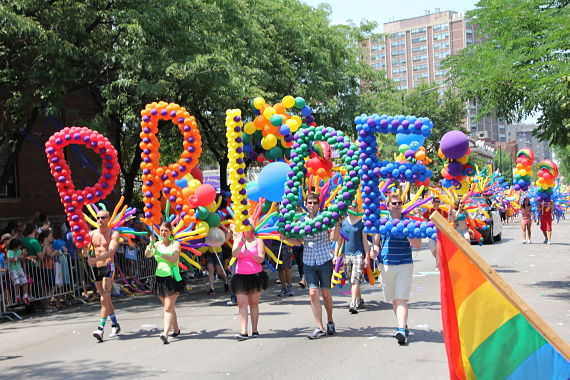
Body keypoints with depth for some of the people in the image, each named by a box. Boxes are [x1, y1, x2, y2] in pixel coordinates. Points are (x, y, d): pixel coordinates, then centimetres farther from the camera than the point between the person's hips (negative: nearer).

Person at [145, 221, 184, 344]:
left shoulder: (175, 244, -5)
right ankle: (176, 329, 28)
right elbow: (147, 255, -6)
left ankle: (165, 333, -19)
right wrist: (151, 244, -22)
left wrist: (160, 254, -31)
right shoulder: (158, 244, 8)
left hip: (172, 278, -5)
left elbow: (174, 259, -20)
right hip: (160, 278, 5)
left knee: (168, 308, -12)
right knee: (168, 307, 14)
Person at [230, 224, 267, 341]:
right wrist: (241, 242, -18)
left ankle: (254, 330, 11)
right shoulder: (238, 240, 8)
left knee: (254, 303, 5)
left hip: (255, 275, -1)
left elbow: (261, 259, -4)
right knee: (242, 304, -8)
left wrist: (250, 254, -17)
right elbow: (234, 254, -9)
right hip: (241, 276, 1)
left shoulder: (258, 241, 3)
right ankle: (243, 331, -13)